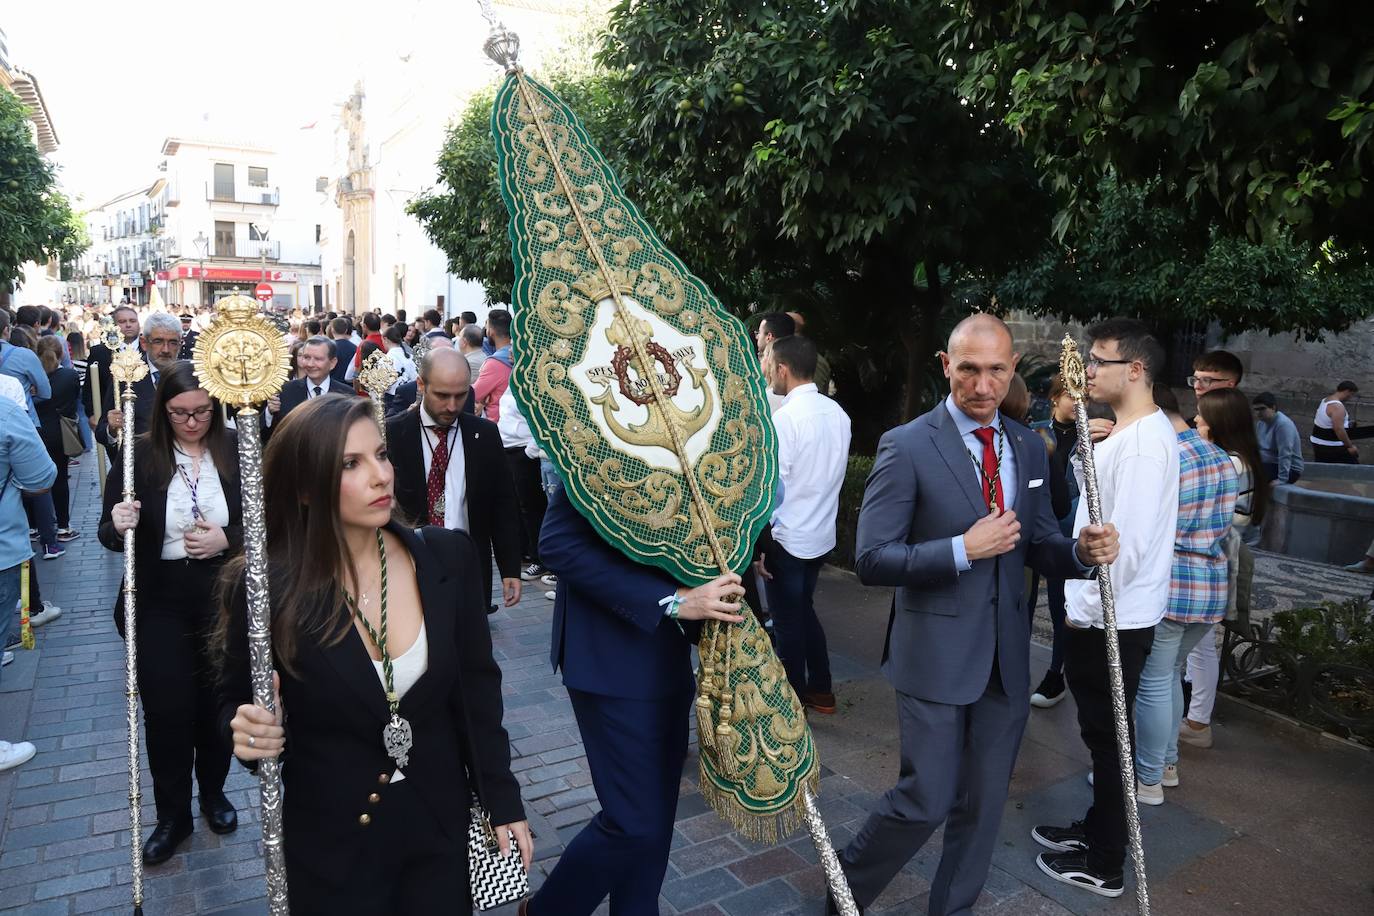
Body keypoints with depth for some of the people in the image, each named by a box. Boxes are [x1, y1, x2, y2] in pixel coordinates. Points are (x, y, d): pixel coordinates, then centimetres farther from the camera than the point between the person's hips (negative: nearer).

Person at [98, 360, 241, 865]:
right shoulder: (139, 455, -6)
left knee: (217, 701, 14)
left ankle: (213, 793, 39)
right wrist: (118, 526, -24)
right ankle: (172, 814, 27)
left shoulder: (235, 451, -7)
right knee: (166, 709, 5)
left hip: (224, 596, 0)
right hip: (159, 601, 0)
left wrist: (228, 539, -19)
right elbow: (109, 533, -2)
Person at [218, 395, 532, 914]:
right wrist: (247, 731, -24)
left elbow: (478, 687, -2)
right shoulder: (265, 588, -18)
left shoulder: (448, 557, -11)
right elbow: (235, 702, -1)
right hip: (331, 843, -1)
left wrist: (502, 801, 0)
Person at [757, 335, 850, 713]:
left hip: (787, 538, -7)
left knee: (787, 622, 9)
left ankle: (793, 702, 24)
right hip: (822, 535, 7)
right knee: (805, 611, 23)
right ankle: (820, 690, 34)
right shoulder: (837, 413, 1)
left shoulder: (785, 417, -20)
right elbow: (833, 473, 9)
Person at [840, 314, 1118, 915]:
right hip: (935, 655, -5)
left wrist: (1082, 551, -10)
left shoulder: (1028, 448, 6)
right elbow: (870, 560, -16)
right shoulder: (907, 447, -13)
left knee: (983, 805, 16)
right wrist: (963, 549, -25)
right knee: (926, 801, 1)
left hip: (1005, 657, 6)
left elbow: (1038, 545, 12)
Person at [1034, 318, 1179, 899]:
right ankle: (1096, 830, 38)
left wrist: (1084, 608, -18)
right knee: (1101, 734, 21)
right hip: (1097, 613, 9)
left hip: (1111, 621, -9)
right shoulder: (1122, 433, 10)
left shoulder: (1145, 440, -21)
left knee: (1108, 738, 5)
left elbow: (1128, 540, -26)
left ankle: (1105, 866, 21)